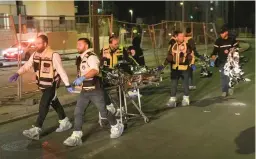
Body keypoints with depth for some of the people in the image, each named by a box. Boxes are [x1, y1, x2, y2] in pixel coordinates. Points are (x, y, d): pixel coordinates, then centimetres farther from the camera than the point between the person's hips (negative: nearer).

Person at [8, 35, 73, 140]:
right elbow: (27, 66, 3)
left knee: (43, 105, -13)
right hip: (42, 85, 8)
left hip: (51, 85, -8)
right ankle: (65, 122, 33)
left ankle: (36, 130, -12)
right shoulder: (35, 55, 2)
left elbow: (61, 71, -18)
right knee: (54, 103, 18)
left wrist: (67, 85, -16)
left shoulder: (53, 55, -19)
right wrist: (17, 74, -14)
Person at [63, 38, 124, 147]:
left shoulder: (91, 57, -16)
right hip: (85, 91, 8)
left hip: (95, 90, -8)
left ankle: (116, 127, 28)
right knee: (78, 112, -2)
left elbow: (95, 70, -36)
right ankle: (76, 137, 2)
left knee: (103, 112, 4)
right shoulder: (83, 58, 14)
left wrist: (82, 78, -47)